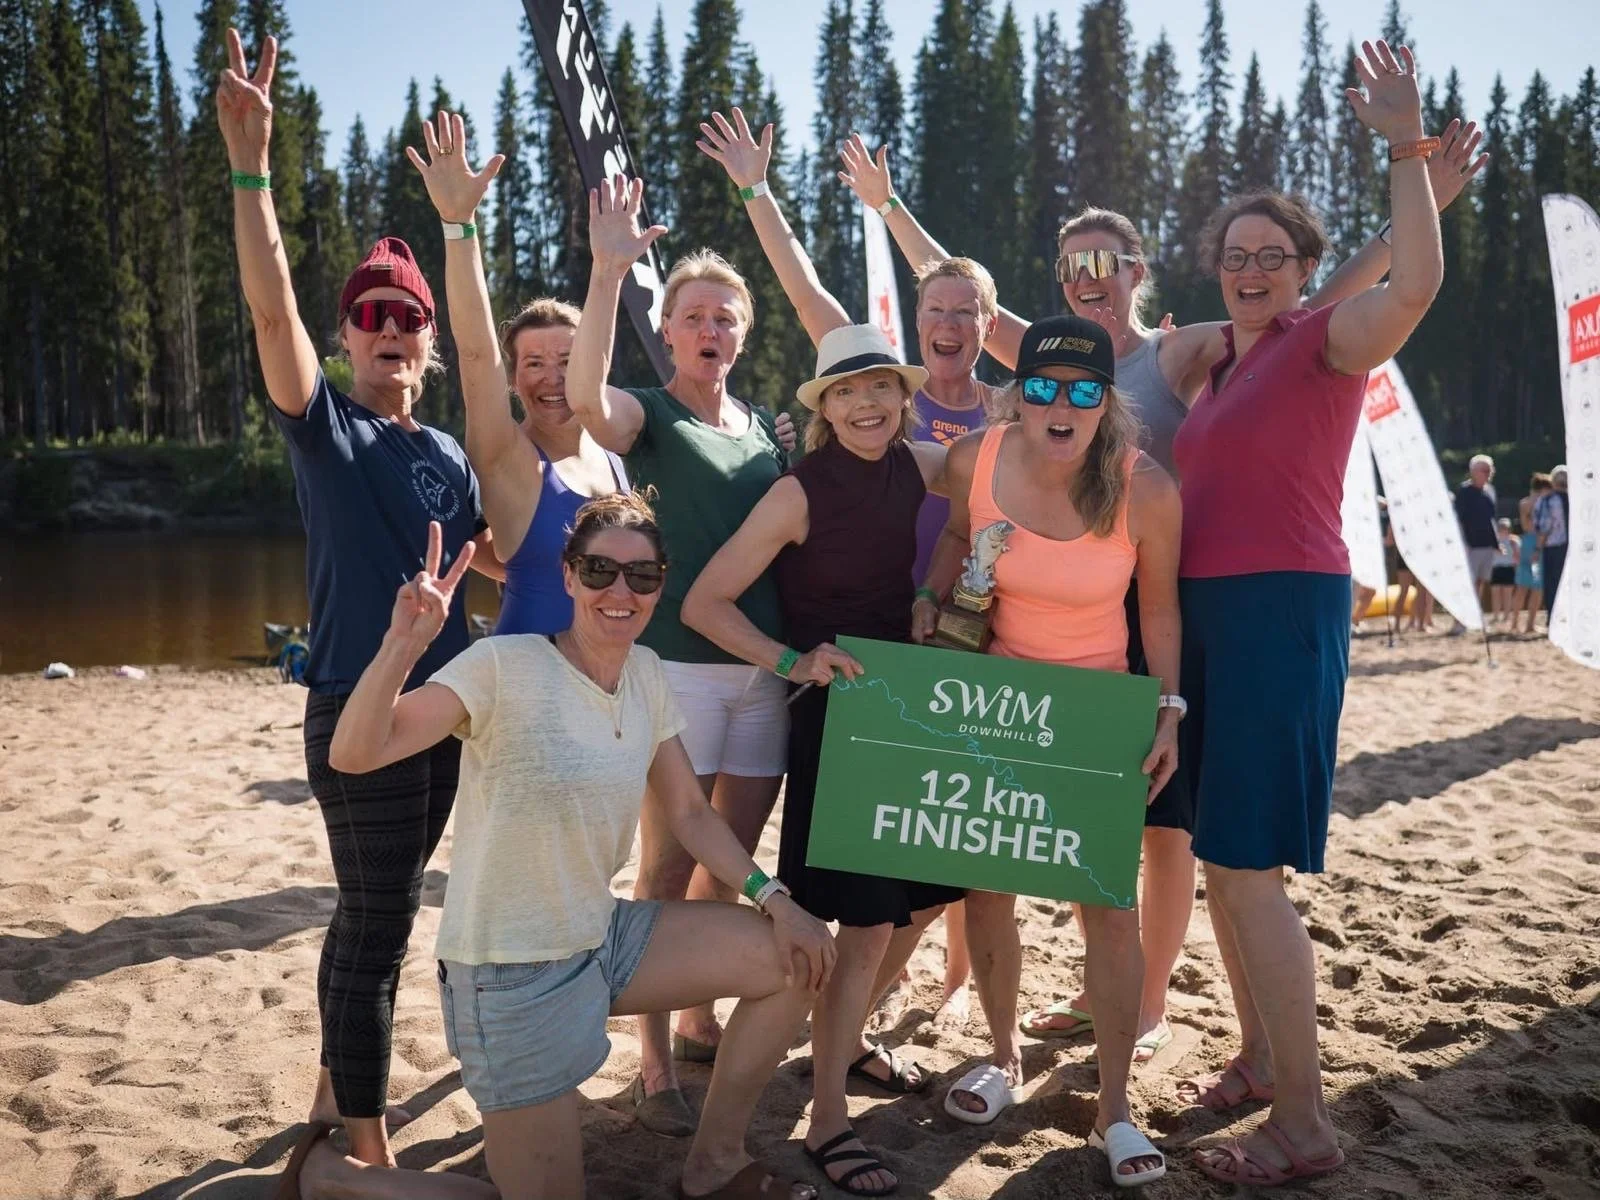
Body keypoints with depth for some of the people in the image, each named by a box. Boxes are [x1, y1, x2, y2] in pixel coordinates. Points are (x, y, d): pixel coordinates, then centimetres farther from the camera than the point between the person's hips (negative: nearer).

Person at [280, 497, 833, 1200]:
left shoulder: (646, 674, 1)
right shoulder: (505, 666, -19)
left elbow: (688, 812, 8)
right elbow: (354, 754, -27)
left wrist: (772, 899, -1)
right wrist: (404, 642, -42)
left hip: (602, 935, 7)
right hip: (511, 977, -7)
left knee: (795, 961, 2)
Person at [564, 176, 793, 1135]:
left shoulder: (768, 427, 14)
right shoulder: (649, 416, -3)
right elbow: (585, 396, -25)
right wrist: (609, 270, -31)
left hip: (765, 669, 6)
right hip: (680, 664, -5)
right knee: (666, 870, -1)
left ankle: (701, 1020, 31)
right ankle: (656, 1065, 9)